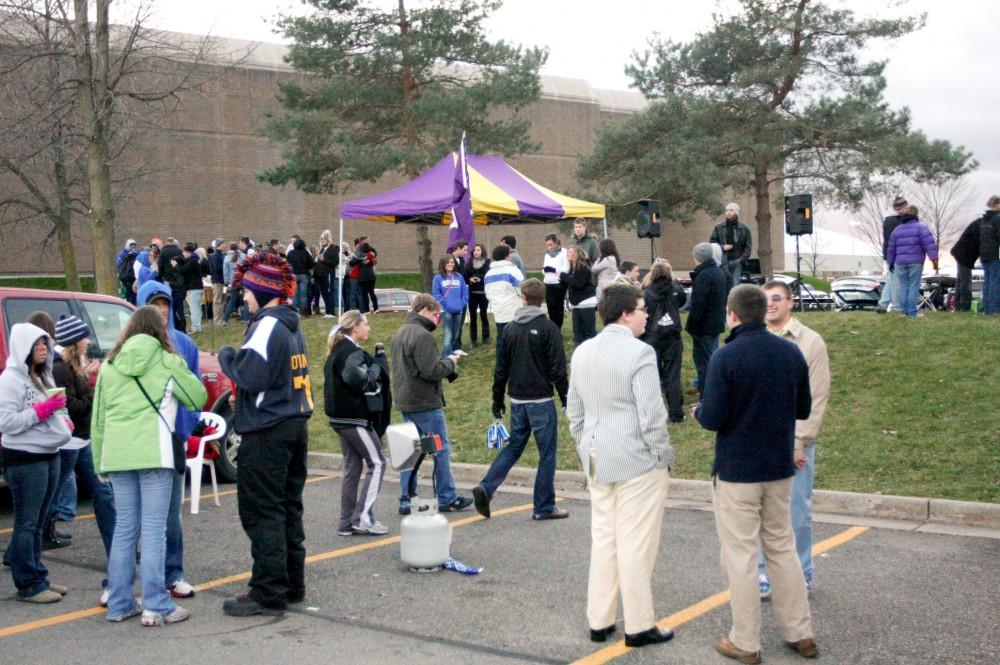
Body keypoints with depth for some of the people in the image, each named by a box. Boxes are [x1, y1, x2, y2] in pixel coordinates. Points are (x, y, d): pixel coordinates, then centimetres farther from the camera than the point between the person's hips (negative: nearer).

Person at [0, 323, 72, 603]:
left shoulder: (42, 377, 16)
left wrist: (63, 419, 5)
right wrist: (43, 410, -21)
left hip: (49, 455, 9)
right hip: (24, 459, -9)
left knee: (37, 523, 15)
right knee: (27, 523, -3)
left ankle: (37, 576, 22)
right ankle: (28, 585, 1)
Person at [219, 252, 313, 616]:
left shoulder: (268, 325, -16)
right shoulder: (292, 325, 14)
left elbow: (252, 375, -22)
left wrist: (226, 356, -5)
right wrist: (241, 386, 13)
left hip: (267, 432, -10)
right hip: (295, 424, 10)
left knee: (261, 512, -4)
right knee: (288, 508, 15)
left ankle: (268, 593, -1)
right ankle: (292, 584, 23)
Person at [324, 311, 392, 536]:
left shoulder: (338, 351, 15)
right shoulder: (352, 353, -16)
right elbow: (361, 382, -24)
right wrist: (377, 365, -10)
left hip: (342, 418, 10)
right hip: (355, 418, -10)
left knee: (352, 467, 11)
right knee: (377, 463, -4)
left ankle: (347, 522, 13)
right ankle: (363, 517, -7)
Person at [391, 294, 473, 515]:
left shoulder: (399, 334, 14)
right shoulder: (422, 336, -17)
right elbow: (430, 371, -23)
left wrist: (445, 363, 13)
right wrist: (449, 362, -5)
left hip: (405, 401, 9)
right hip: (426, 403, -9)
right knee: (441, 449, 2)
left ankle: (406, 500, 12)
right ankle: (447, 499, 8)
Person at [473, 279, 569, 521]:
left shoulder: (510, 328, 6)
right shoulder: (548, 328, -9)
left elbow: (501, 367, 9)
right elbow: (558, 369, -12)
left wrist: (497, 399, 17)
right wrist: (566, 399, -5)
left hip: (517, 401, 5)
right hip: (541, 400, -5)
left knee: (513, 447, 17)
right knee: (547, 453, 4)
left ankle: (486, 487, 0)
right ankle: (544, 507, 8)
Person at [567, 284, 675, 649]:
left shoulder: (582, 352, 7)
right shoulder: (639, 352, -16)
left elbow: (574, 411, 13)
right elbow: (651, 414, -17)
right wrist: (664, 456, -5)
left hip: (598, 463, 7)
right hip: (638, 462, -7)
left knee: (603, 539, 14)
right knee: (636, 544, 1)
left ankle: (599, 621, 20)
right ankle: (639, 626, 9)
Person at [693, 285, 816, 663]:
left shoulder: (726, 357, -17)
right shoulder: (792, 353, 1)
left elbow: (713, 419, -18)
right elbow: (803, 409, 9)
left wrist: (698, 411, 3)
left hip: (736, 472, -5)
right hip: (780, 468, 6)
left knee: (740, 555, 3)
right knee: (782, 548, 17)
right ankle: (800, 633, 23)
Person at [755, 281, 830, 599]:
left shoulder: (810, 342, -1)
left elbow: (817, 398, -4)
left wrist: (798, 443, -9)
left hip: (795, 445, -2)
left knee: (797, 514, 4)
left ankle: (801, 576, 19)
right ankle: (765, 574, 19)